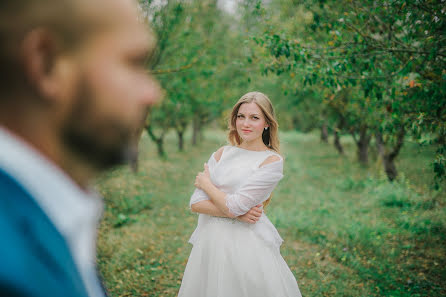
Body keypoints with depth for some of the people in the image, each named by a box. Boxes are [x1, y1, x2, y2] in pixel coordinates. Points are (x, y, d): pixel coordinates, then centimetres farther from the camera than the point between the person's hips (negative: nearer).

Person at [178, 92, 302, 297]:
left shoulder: (272, 161, -7)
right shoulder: (222, 153, 6)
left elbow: (235, 205, -16)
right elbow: (195, 203, -1)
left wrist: (205, 183, -1)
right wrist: (236, 213, -13)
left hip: (248, 245, -4)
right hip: (211, 242, 4)